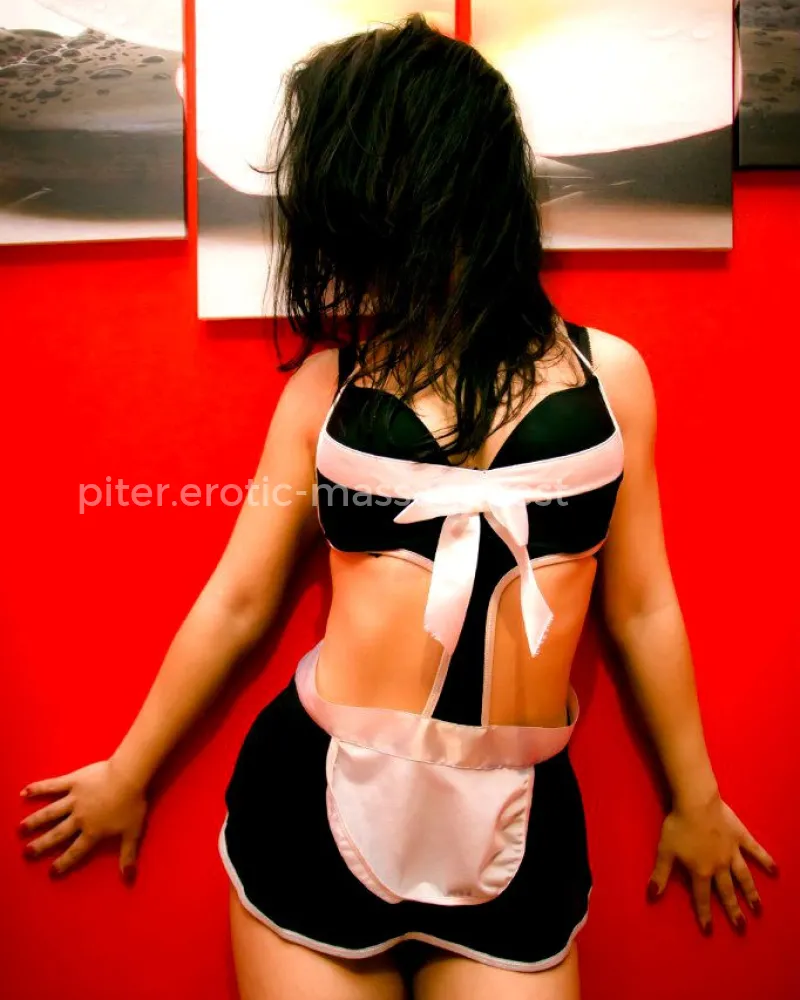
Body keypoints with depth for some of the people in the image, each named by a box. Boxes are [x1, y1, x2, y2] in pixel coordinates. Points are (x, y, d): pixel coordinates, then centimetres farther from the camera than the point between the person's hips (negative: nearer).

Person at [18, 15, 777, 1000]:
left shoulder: (608, 373, -3)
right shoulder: (329, 379, -3)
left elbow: (641, 605, 6)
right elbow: (238, 599, 4)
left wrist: (693, 798, 16)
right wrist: (127, 775, 14)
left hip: (519, 823, 1)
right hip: (317, 798, 1)